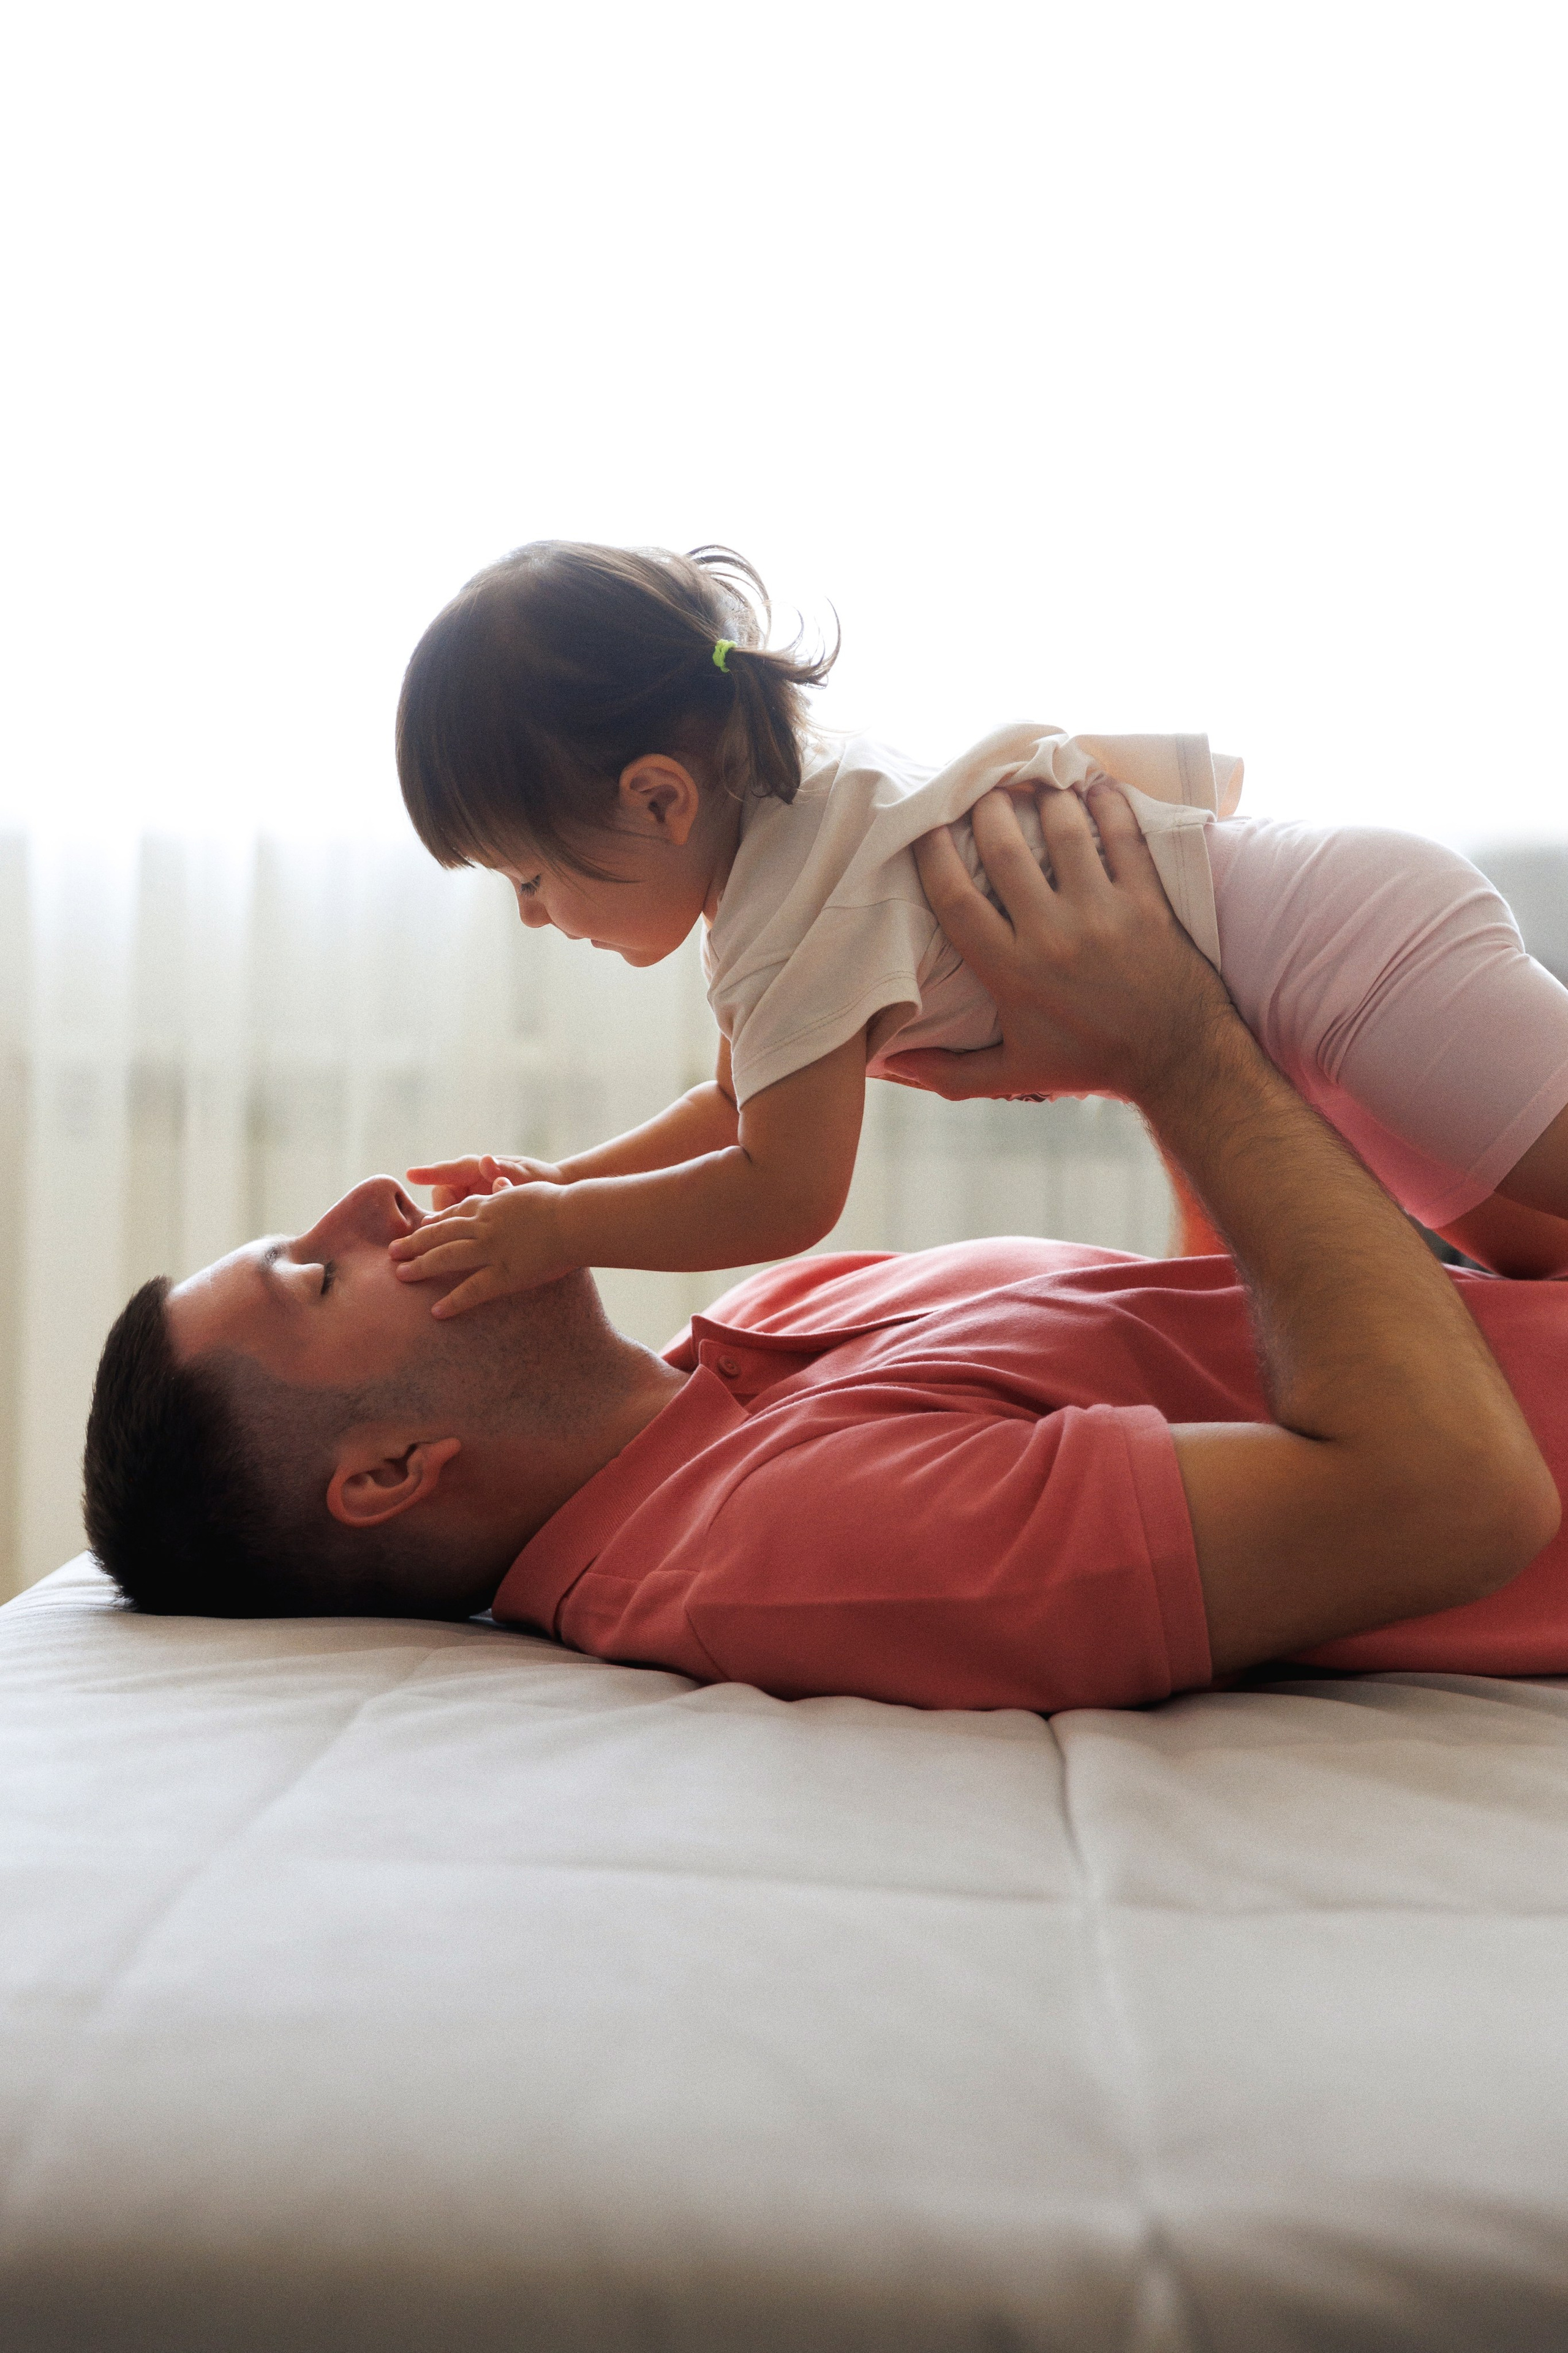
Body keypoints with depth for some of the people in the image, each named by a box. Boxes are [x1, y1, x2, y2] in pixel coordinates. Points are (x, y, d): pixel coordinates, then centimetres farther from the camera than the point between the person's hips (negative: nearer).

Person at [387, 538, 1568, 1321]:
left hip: (1353, 953, -9)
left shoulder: (810, 907, -28)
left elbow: (786, 1191, -27)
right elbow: (741, 1109, 15)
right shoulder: (775, 851, 5)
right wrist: (557, 1180, 6)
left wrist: (560, 1228, -19)